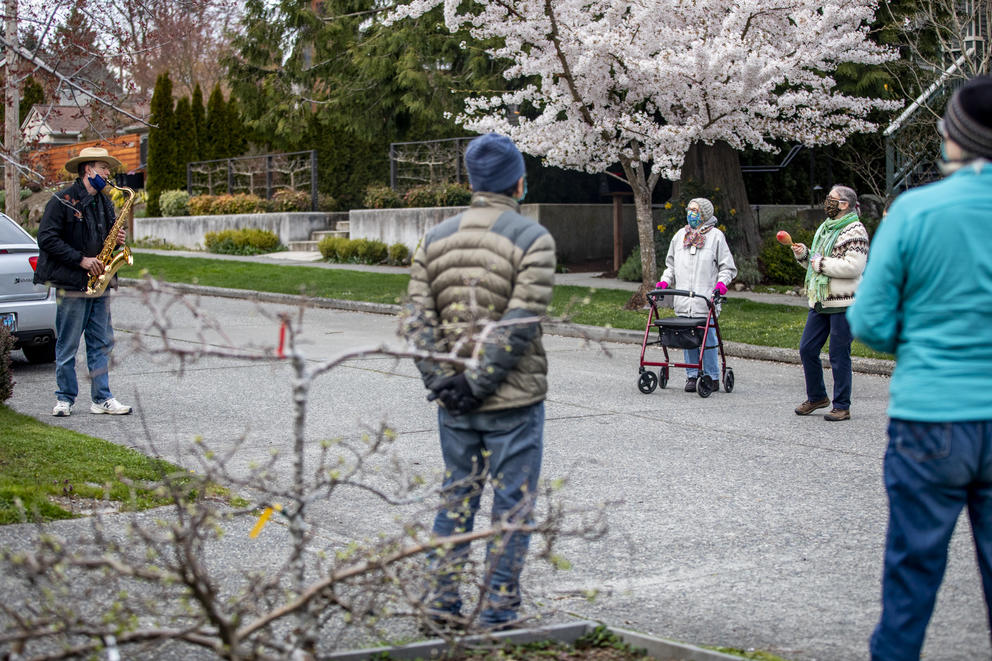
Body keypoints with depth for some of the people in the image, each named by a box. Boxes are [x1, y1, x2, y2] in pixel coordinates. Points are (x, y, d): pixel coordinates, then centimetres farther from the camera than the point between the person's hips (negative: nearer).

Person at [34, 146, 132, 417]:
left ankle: (102, 398, 10)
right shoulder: (62, 201, -8)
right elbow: (46, 239, -14)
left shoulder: (105, 202, 15)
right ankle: (65, 399, 11)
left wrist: (117, 239, 3)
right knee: (67, 345, 1)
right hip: (72, 283, -6)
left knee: (102, 343, 6)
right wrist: (81, 260, -17)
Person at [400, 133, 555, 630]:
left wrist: (443, 381, -3)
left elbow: (418, 321, 0)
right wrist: (479, 382, -15)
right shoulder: (532, 239, -9)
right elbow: (520, 324, -18)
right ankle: (498, 612, 8)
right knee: (513, 505, 4)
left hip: (454, 404, 5)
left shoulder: (435, 240, 7)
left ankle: (443, 603, 19)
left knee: (456, 496, 15)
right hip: (514, 401, -5)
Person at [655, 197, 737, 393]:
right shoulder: (680, 235, 18)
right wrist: (665, 281, 9)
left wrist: (721, 282, -11)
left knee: (707, 338, -6)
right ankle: (692, 376, 10)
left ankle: (712, 377, 1)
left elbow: (728, 267, 6)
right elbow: (671, 265, 26)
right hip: (683, 300, 4)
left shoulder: (715, 236, 5)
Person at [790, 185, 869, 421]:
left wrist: (822, 264, -16)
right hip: (820, 302, 9)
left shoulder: (855, 231, -10)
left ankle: (842, 406, 6)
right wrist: (804, 254, 6)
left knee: (839, 355, -4)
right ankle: (817, 397, 24)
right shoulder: (825, 228, 18)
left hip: (842, 304, -8)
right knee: (807, 349, 9)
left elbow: (853, 266, -23)